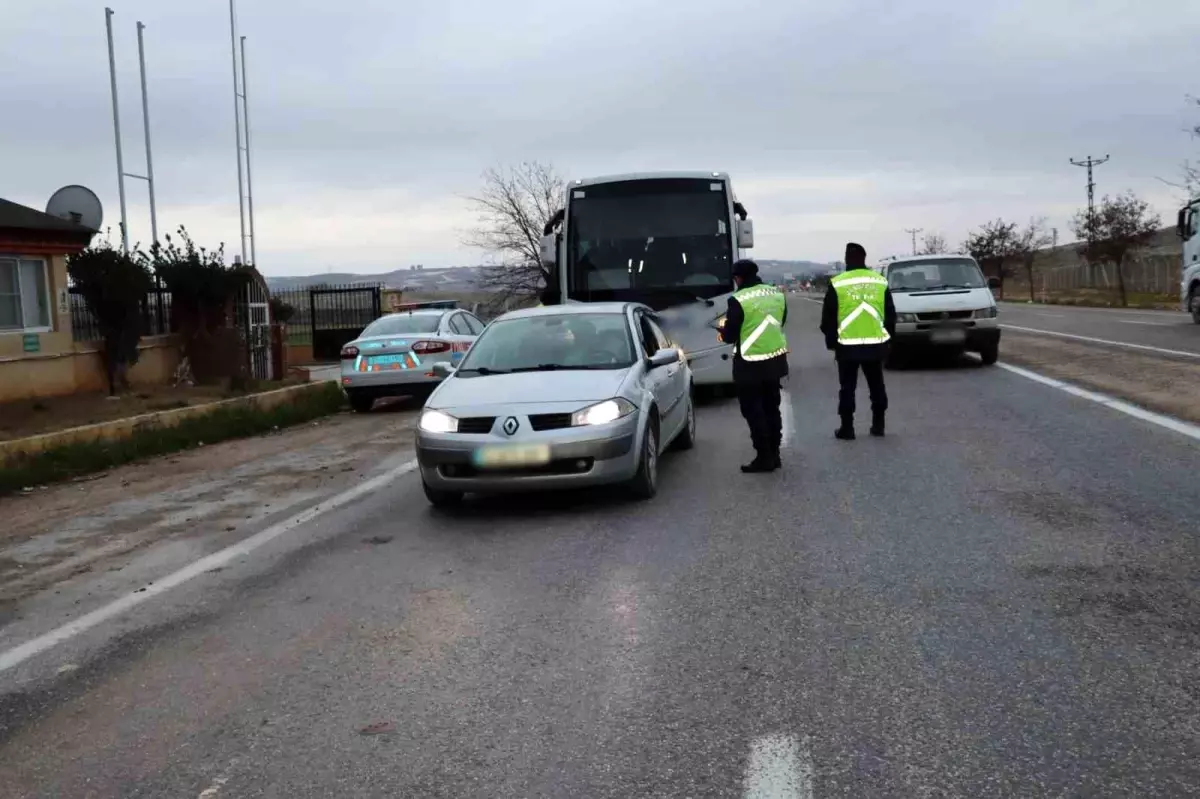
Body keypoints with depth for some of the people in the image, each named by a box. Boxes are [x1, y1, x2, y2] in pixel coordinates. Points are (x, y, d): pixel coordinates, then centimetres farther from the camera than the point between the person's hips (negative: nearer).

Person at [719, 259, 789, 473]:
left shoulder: (739, 299, -17)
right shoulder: (777, 294, 4)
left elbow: (729, 335, -14)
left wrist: (723, 330, 8)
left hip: (751, 365, -6)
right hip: (775, 359, 7)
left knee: (753, 410, 2)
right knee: (771, 407, 16)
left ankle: (764, 457, 2)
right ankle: (774, 454, 22)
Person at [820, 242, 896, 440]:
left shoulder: (837, 284, -7)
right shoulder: (880, 282, 4)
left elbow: (828, 318, -3)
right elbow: (890, 314, 9)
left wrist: (831, 341, 9)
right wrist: (887, 336, 19)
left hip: (848, 345, -3)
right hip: (875, 344, 3)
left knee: (847, 388, 5)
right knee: (877, 386, 14)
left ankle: (847, 428, 5)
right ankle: (878, 425, 18)